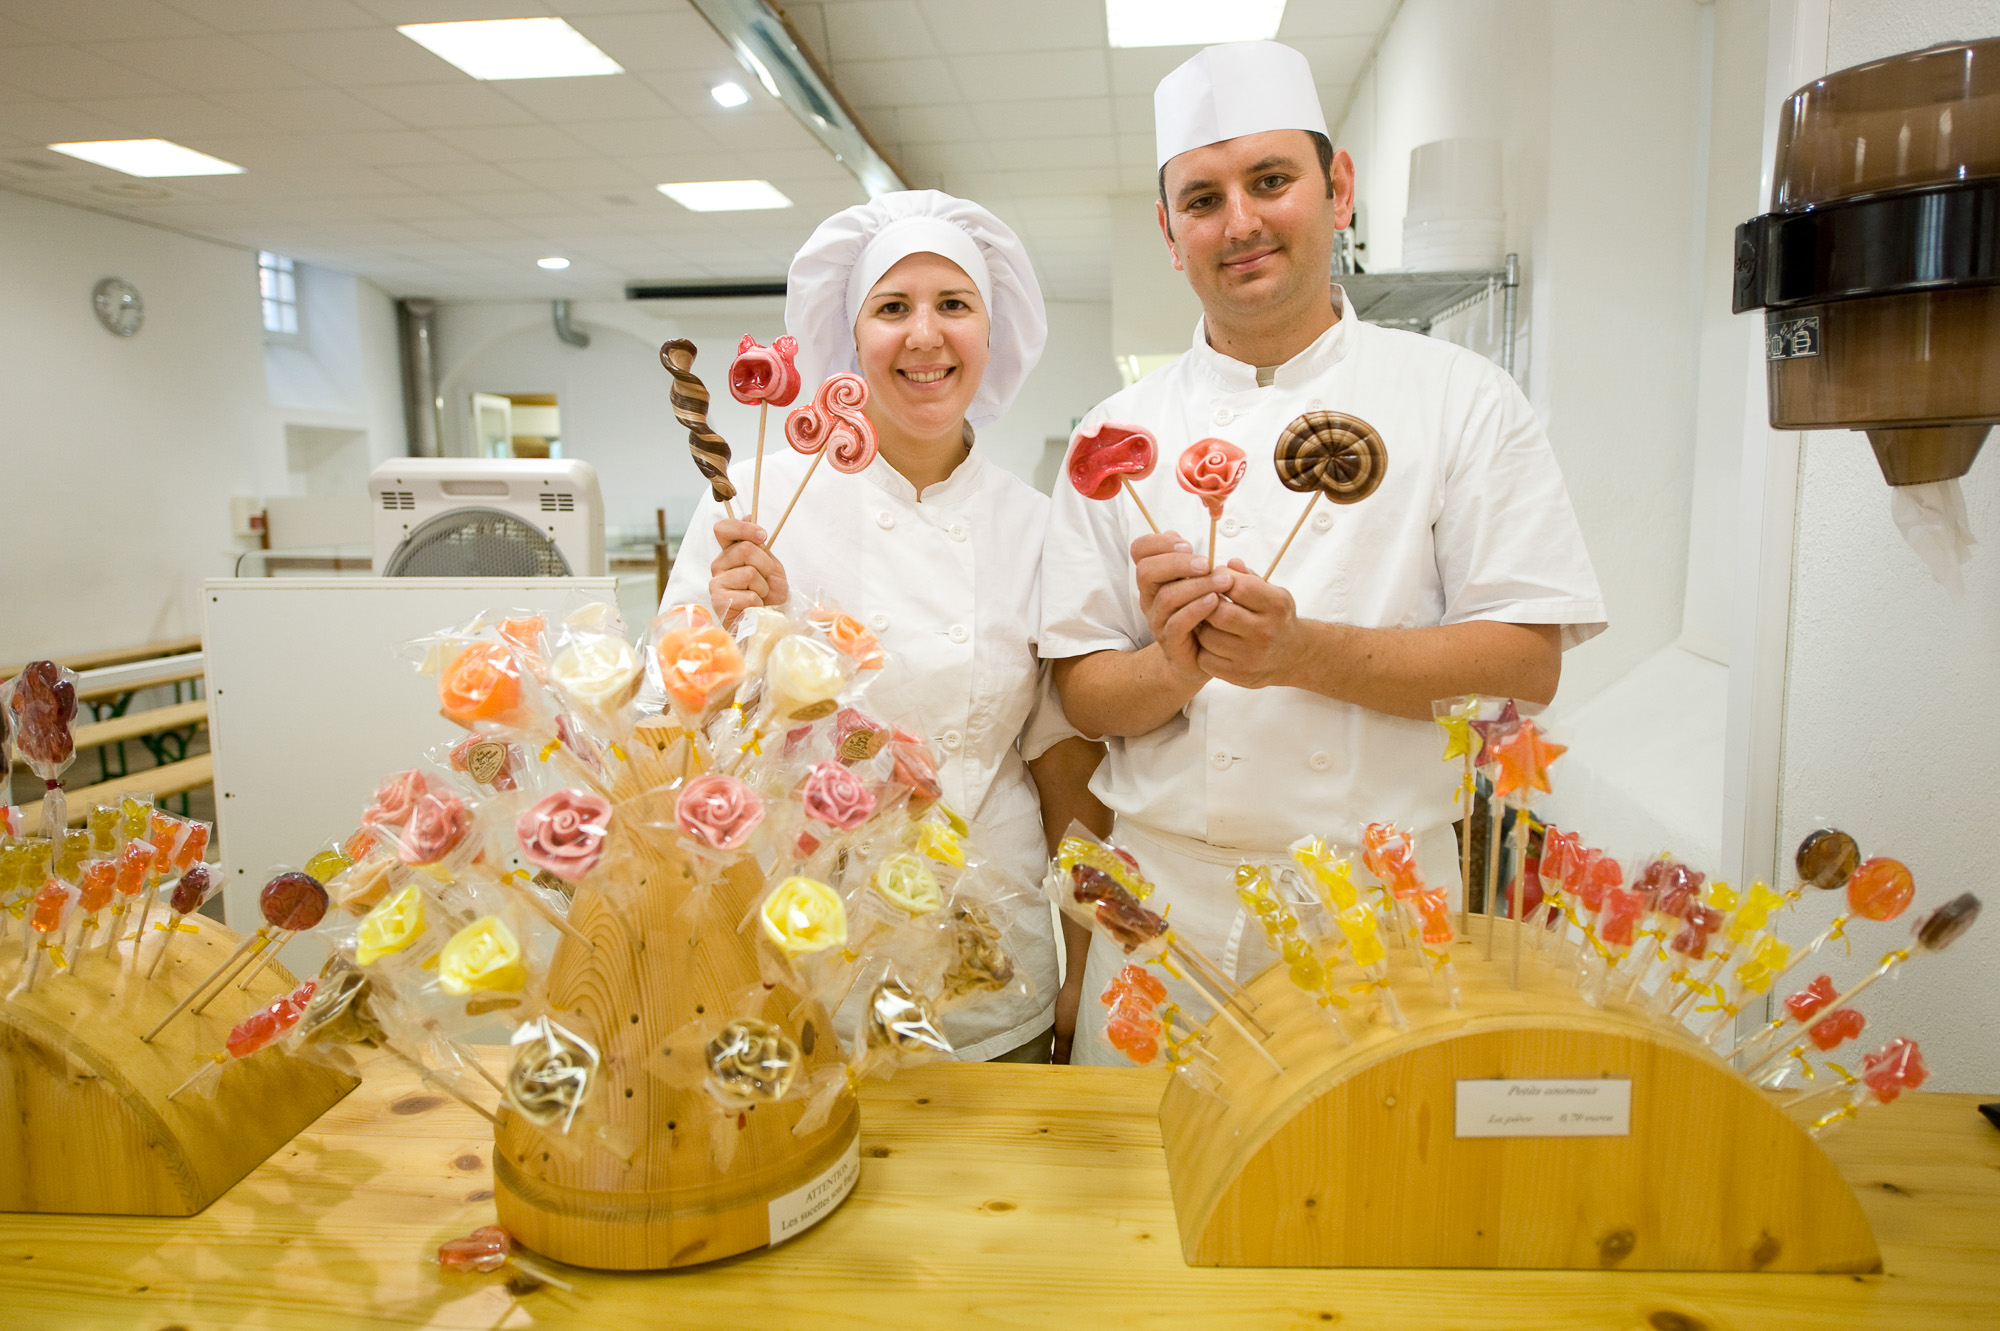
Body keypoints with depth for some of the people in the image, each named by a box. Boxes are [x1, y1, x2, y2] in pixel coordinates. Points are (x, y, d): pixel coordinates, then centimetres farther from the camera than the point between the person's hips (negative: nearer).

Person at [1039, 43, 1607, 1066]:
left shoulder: (1462, 399, 0)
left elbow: (1527, 663, -6)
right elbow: (1082, 693, 2)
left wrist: (1300, 651, -19)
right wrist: (1174, 671, -20)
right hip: (1170, 901, 1)